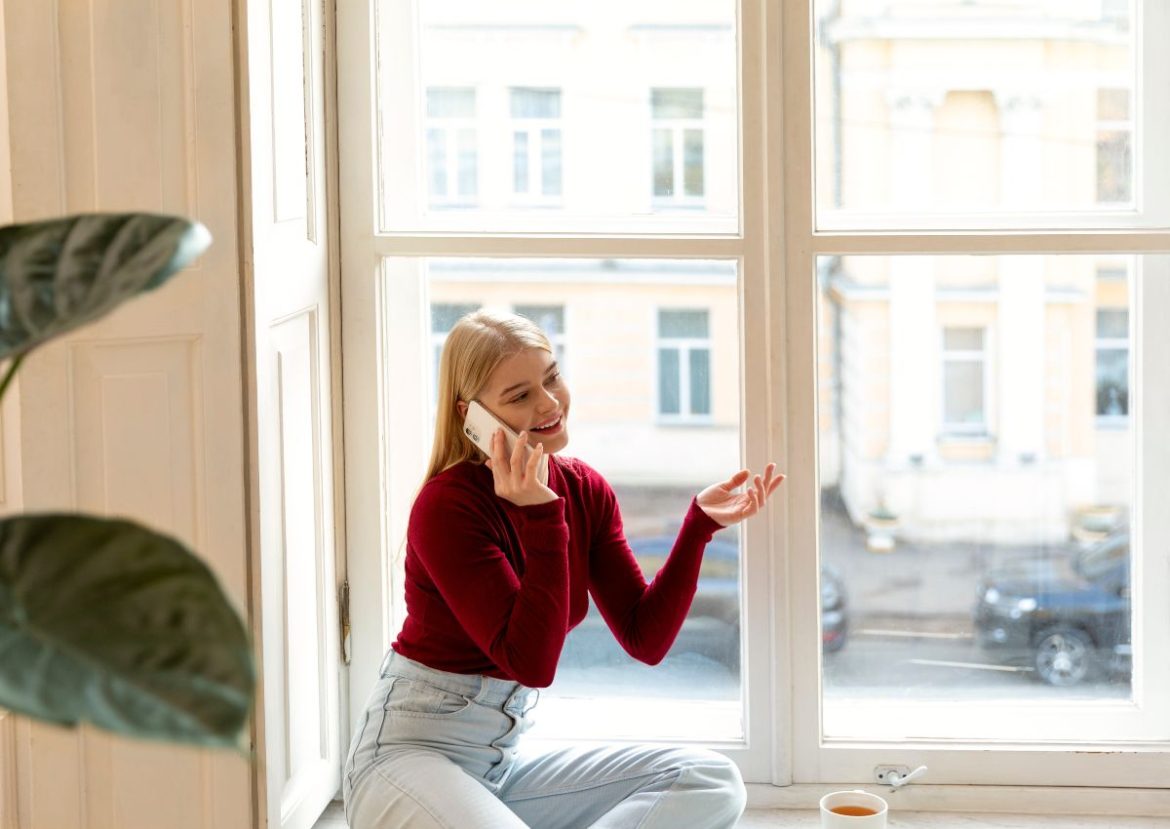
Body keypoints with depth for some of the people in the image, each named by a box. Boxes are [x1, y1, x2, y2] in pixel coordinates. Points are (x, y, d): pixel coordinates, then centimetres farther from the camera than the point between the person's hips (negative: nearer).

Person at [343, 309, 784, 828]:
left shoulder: (586, 490, 3)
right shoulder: (446, 506, -18)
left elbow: (645, 640, 0)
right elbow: (532, 664, -23)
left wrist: (701, 522, -8)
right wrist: (541, 516, -27)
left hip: (509, 759, 8)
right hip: (411, 753, -8)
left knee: (711, 783, -7)